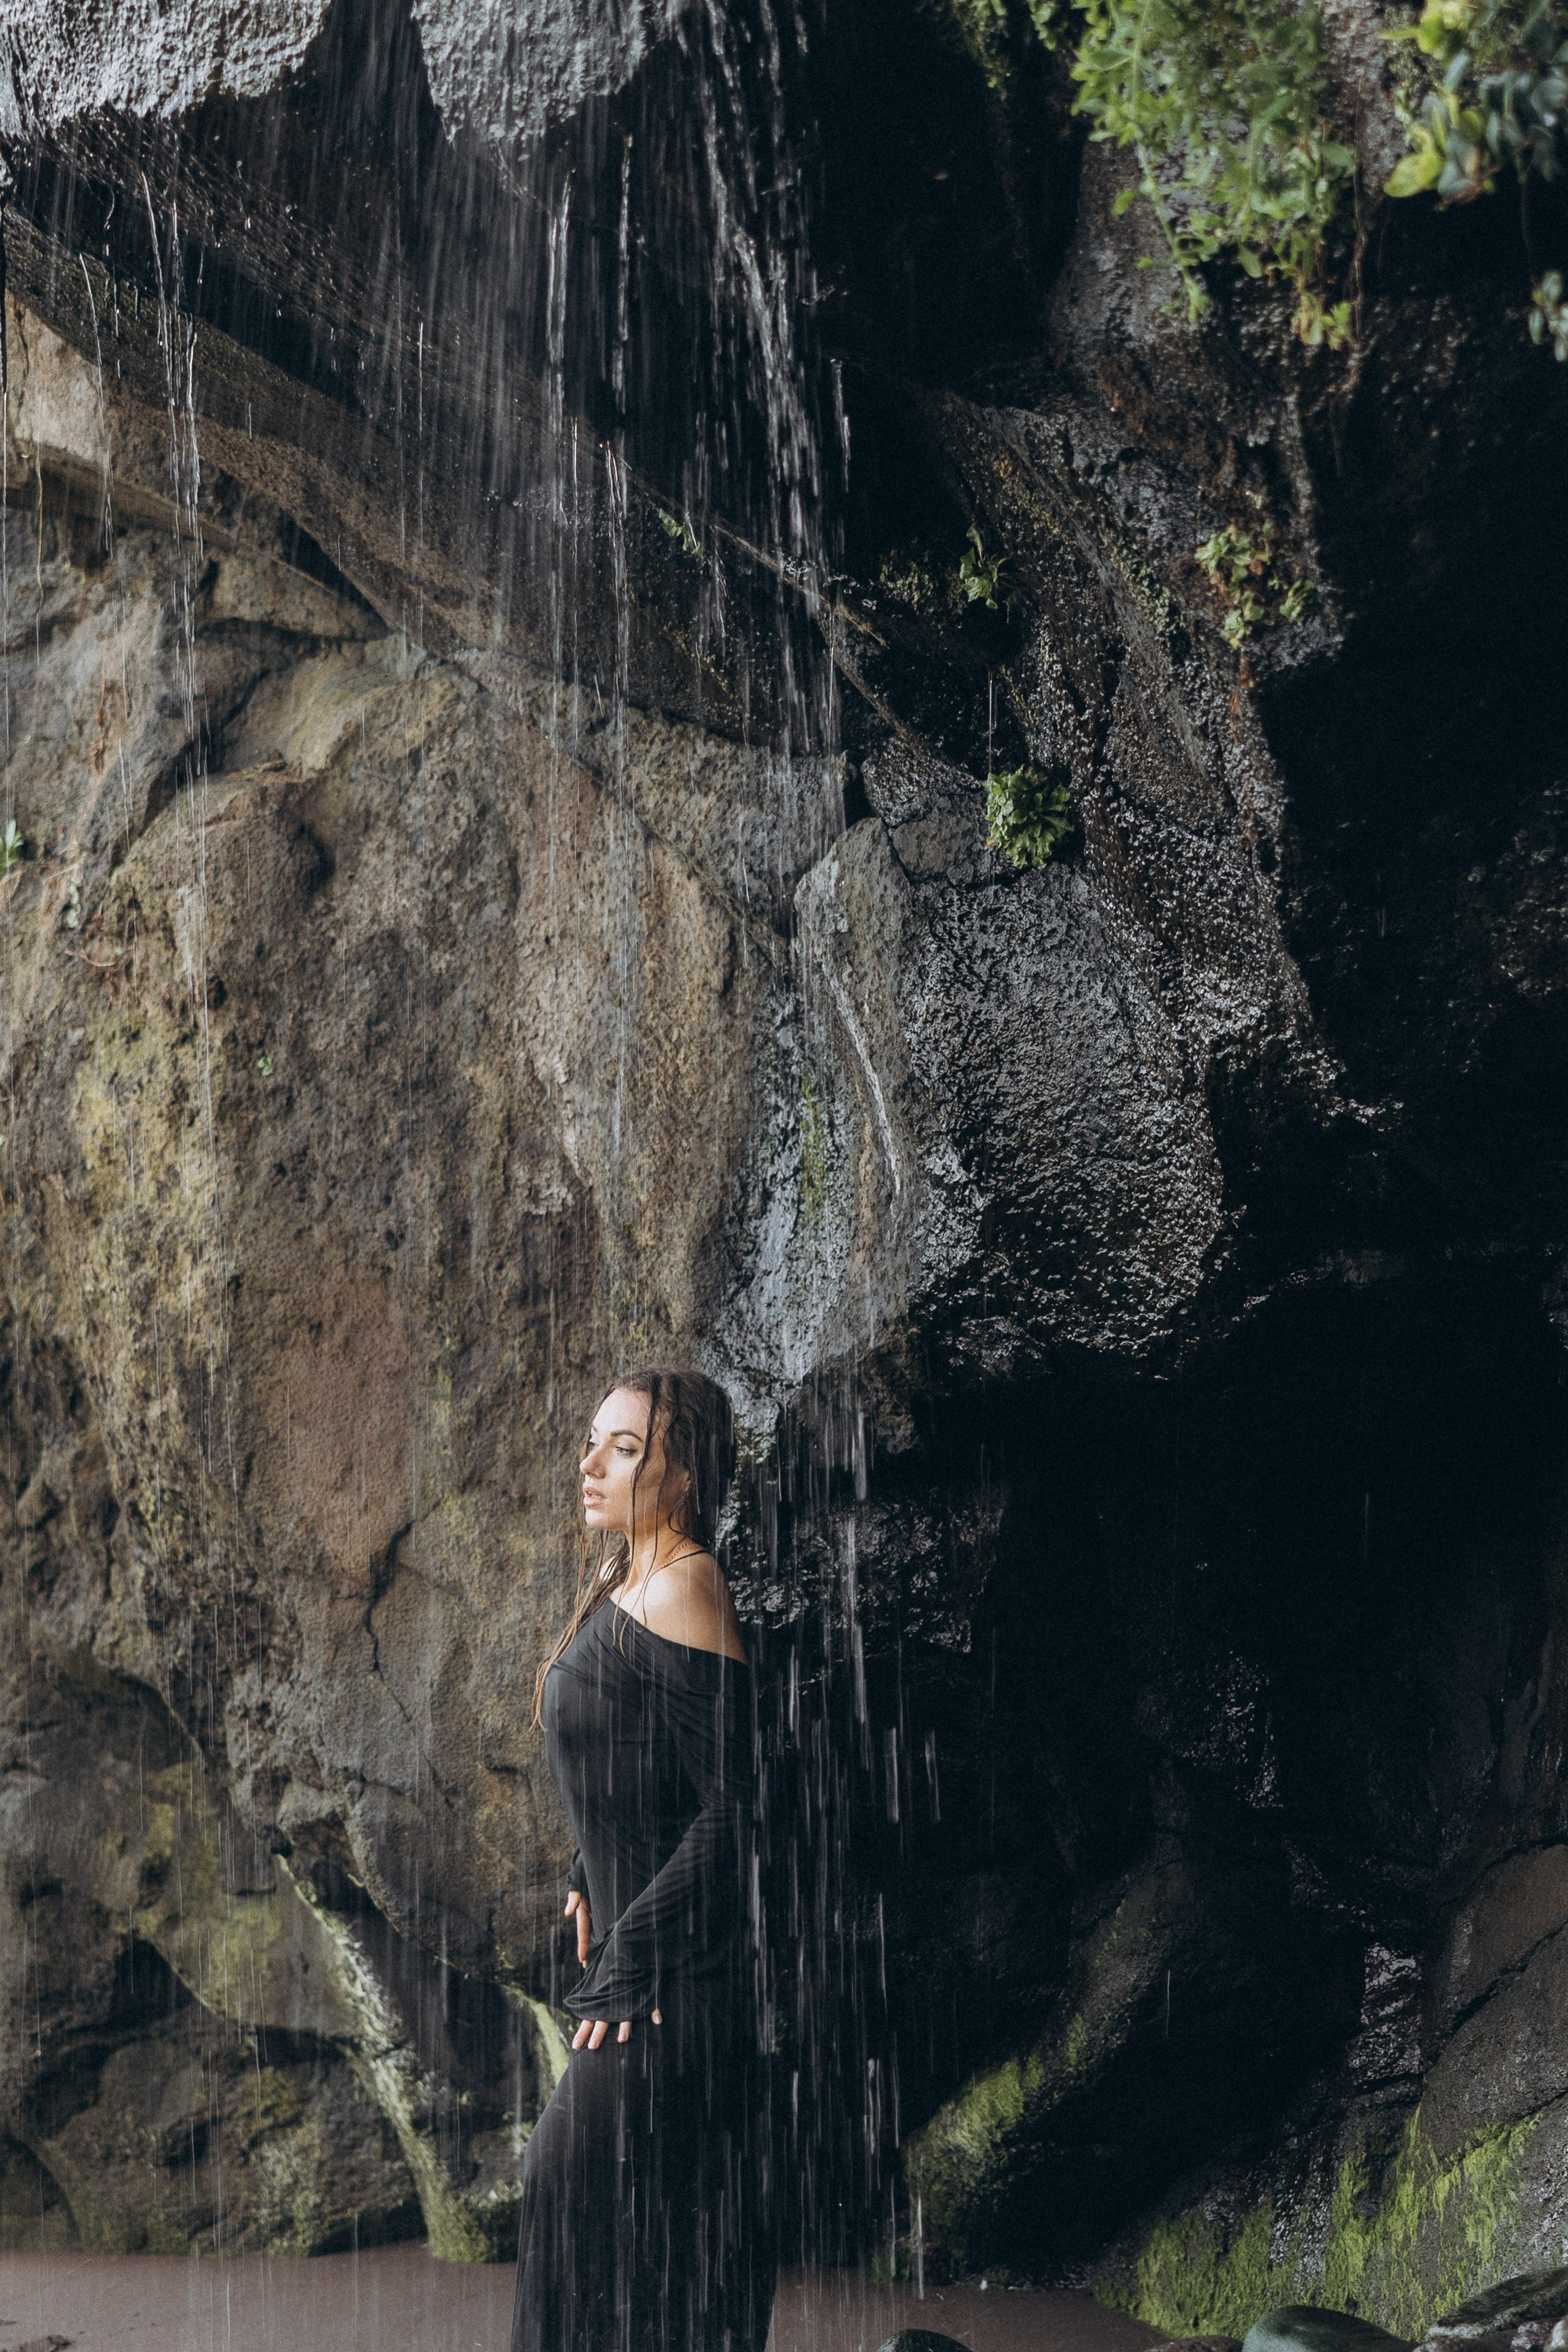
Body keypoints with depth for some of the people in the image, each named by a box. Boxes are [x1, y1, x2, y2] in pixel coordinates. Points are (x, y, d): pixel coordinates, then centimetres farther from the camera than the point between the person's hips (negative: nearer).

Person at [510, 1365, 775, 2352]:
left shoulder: (684, 1586, -17)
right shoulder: (622, 1588, 11)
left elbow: (731, 1805, -21)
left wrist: (636, 1957, -19)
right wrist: (591, 1880, 12)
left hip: (677, 1970, -9)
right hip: (634, 1941, 9)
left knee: (585, 2174, -5)